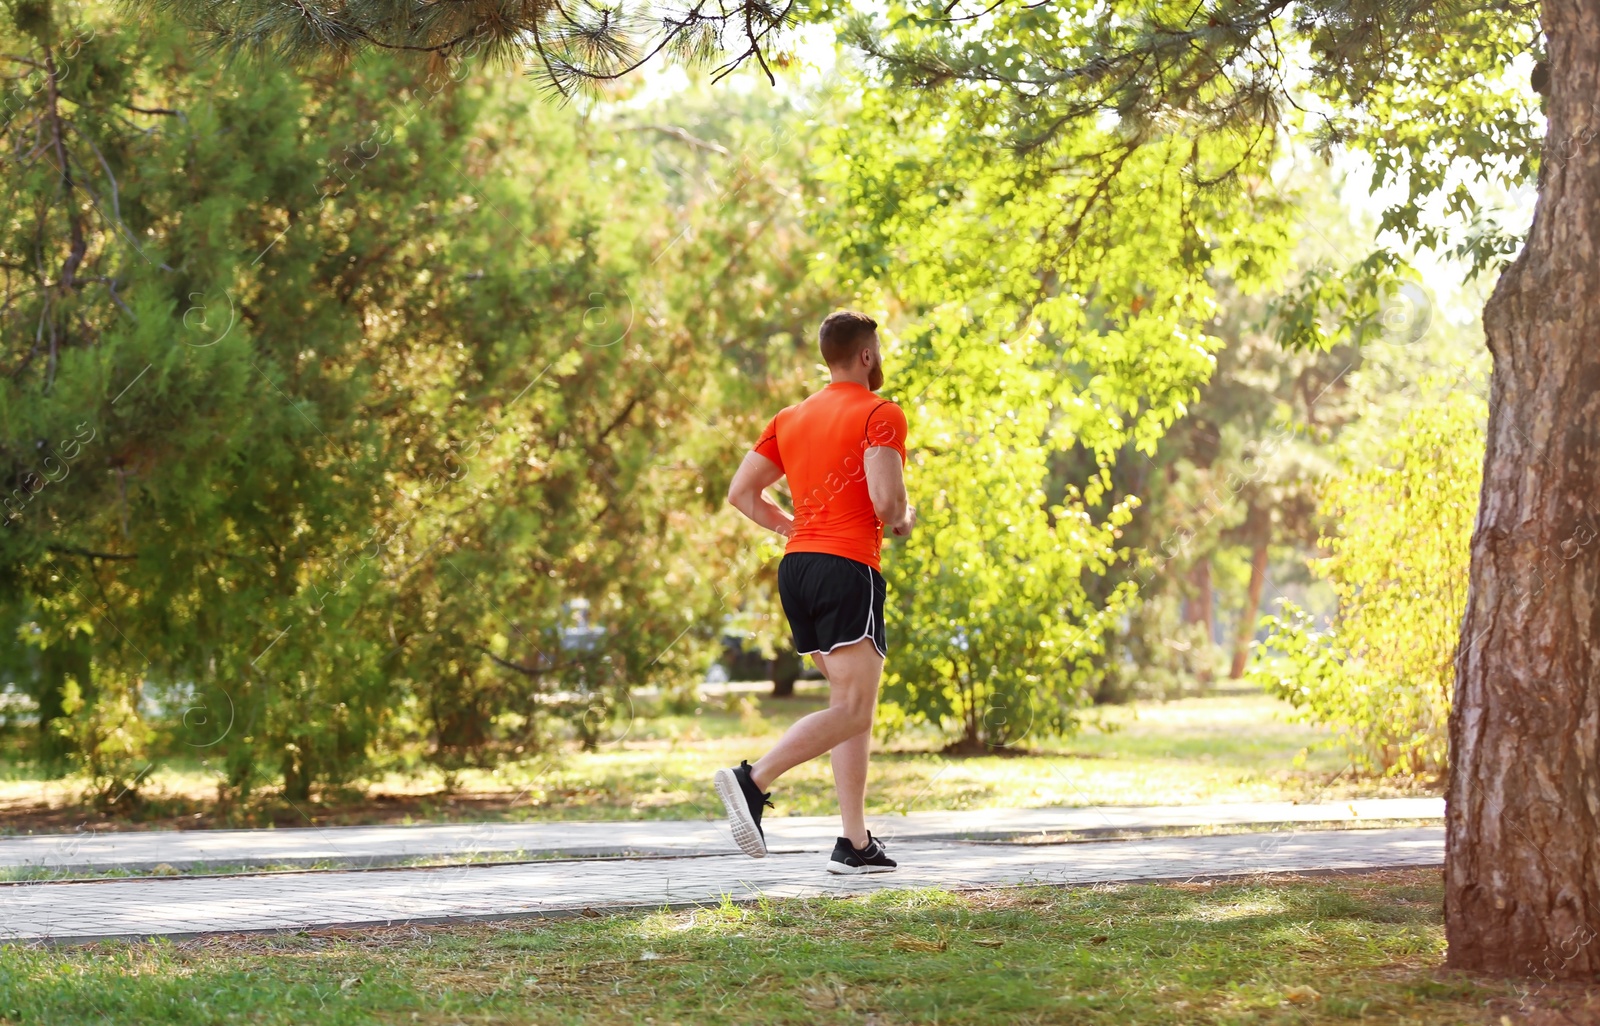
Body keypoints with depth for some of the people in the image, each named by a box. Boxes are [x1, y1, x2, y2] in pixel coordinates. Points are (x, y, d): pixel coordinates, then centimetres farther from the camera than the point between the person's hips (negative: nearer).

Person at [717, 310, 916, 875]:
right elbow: (886, 499, -16)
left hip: (797, 566, 8)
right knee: (852, 710, -11)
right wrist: (904, 522, 5)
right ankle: (753, 780, -28)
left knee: (854, 707, 11)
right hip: (847, 568, -8)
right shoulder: (880, 414, -4)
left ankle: (856, 843, 6)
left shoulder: (790, 418, 18)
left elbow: (741, 492, 14)